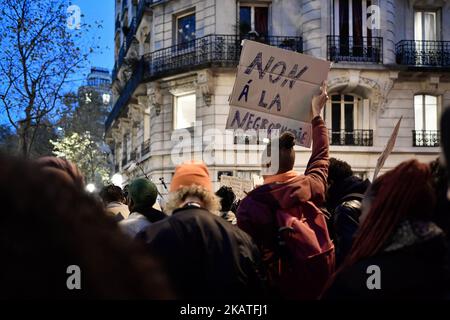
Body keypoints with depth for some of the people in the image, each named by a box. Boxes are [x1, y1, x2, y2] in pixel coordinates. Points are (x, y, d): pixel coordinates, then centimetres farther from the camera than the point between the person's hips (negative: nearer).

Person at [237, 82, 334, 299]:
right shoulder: (312, 185, -1)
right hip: (323, 276, 4)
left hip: (285, 285, -4)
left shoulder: (252, 202, -13)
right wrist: (316, 114, 32)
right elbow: (321, 155, 19)